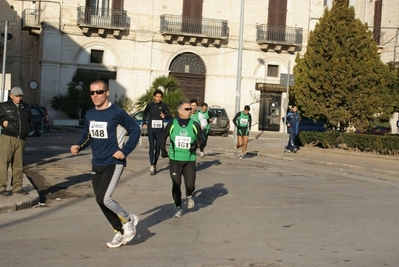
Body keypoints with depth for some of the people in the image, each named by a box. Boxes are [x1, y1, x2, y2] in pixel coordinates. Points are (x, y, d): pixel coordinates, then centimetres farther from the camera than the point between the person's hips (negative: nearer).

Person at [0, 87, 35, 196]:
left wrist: (28, 129, 12)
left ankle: (17, 186, 14)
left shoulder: (26, 108, 17)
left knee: (18, 164, 7)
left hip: (21, 140, 4)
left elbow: (32, 121, 27)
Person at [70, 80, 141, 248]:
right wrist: (79, 146, -1)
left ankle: (128, 220, 10)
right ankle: (121, 231, 26)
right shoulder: (89, 114, 6)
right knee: (101, 201, 8)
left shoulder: (116, 113, -12)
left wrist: (125, 151, -13)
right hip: (96, 164, 7)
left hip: (113, 164, -7)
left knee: (103, 199, -17)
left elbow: (135, 130, -6)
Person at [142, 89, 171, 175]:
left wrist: (165, 116, -24)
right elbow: (145, 113, 19)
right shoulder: (150, 105, 1)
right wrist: (144, 123, 11)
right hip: (151, 129, -1)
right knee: (151, 147, -8)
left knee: (158, 147, 6)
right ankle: (151, 166, -9)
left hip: (160, 129, 1)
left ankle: (155, 165, 19)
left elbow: (170, 115, -3)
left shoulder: (163, 105, -2)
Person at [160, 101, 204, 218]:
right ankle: (178, 208, 13)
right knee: (176, 184, -4)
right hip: (175, 160, 0)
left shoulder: (195, 125, 1)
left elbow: (201, 139, 10)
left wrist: (197, 145, -11)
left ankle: (189, 196, 32)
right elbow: (163, 137, 14)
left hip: (190, 160, 1)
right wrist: (163, 150, 5)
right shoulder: (172, 124, 1)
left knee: (190, 185, -5)